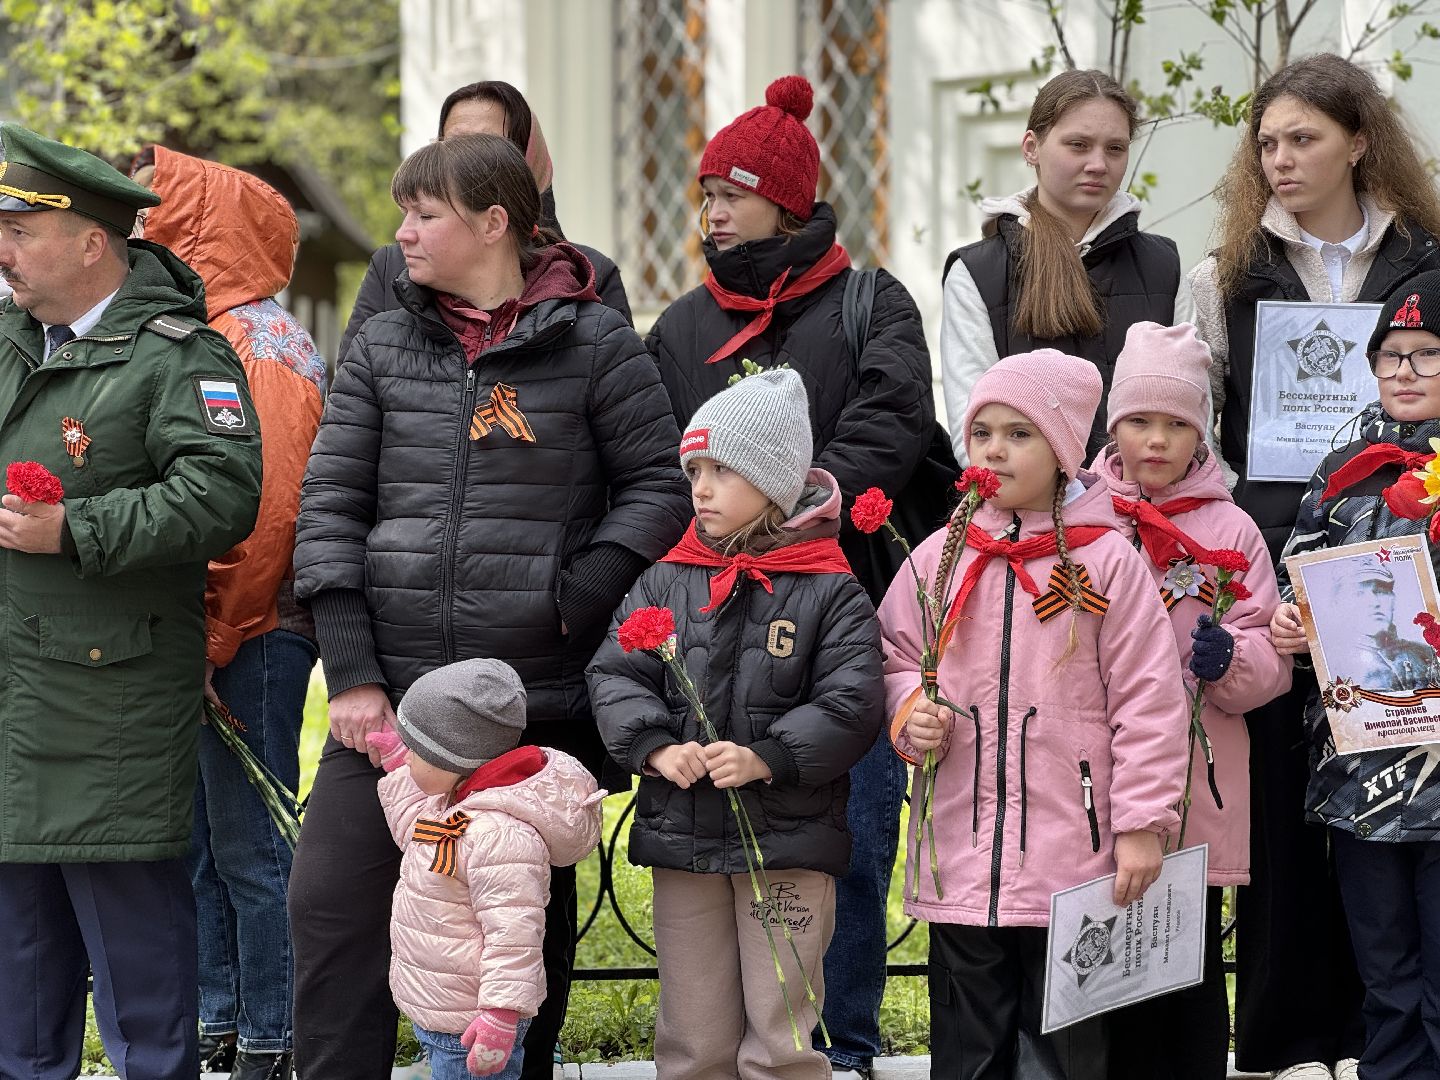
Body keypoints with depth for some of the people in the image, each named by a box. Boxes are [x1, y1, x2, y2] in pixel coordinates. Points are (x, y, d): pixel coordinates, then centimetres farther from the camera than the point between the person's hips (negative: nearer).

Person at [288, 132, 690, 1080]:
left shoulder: (594, 343, 0)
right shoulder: (382, 348, 10)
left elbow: (662, 482, 1)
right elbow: (330, 507, 5)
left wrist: (579, 598, -12)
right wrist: (351, 674, -4)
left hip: (542, 695, -3)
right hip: (391, 688, 3)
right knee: (334, 904, -6)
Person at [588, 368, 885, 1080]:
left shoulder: (830, 593, -4)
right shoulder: (667, 582, 7)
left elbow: (849, 707, -11)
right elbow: (613, 676, 3)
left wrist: (765, 758, -23)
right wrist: (656, 747, -14)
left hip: (788, 837, -4)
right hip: (683, 835, 4)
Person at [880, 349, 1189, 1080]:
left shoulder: (1106, 561, -3)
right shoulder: (939, 559, 7)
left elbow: (1148, 701, -4)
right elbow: (895, 656, 18)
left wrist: (1142, 825, -7)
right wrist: (911, 713, -5)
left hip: (1073, 863, -3)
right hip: (962, 857, 3)